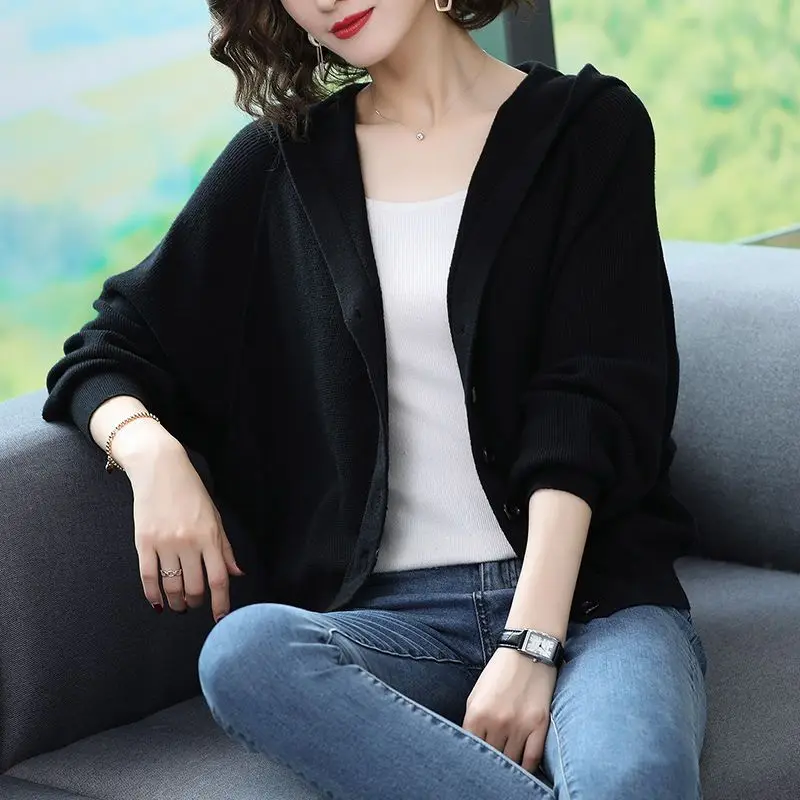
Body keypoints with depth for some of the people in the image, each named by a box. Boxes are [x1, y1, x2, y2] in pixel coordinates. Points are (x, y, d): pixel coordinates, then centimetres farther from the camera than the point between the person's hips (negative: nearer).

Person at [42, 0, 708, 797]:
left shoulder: (587, 124, 7)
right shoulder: (282, 162, 14)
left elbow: (591, 401, -4)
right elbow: (105, 351, 19)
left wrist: (530, 643, -17)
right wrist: (150, 451, -5)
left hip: (587, 586, -4)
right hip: (395, 615, 4)